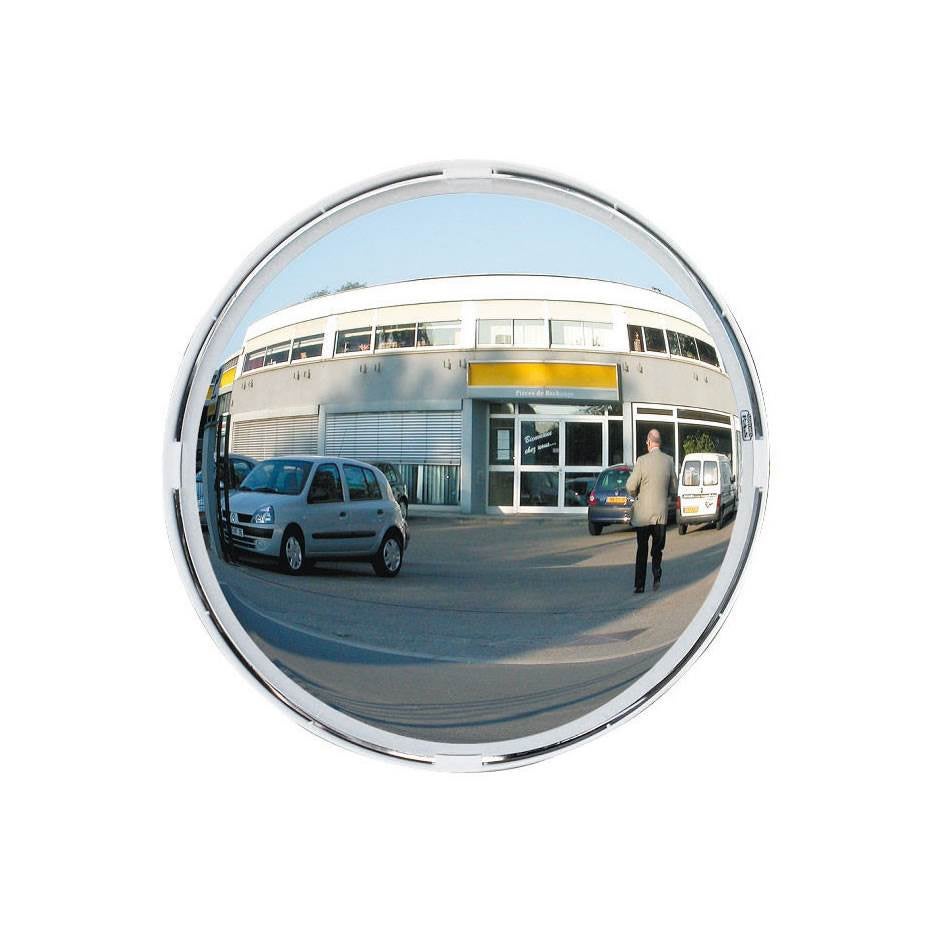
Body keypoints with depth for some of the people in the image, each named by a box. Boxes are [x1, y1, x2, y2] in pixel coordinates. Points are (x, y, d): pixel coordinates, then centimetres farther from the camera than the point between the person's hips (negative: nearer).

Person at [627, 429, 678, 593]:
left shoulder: (642, 460, -13)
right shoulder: (669, 461, -2)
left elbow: (631, 486, -10)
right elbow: (674, 489, 6)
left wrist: (635, 495, 12)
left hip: (643, 513, -2)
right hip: (661, 512, 2)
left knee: (642, 550, 8)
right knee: (657, 548, 16)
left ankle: (639, 585, 8)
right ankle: (657, 575, -4)